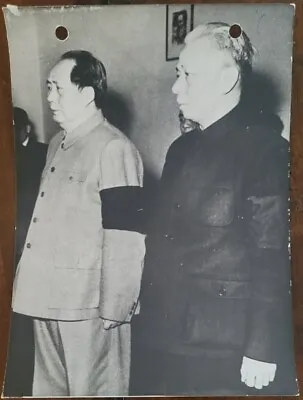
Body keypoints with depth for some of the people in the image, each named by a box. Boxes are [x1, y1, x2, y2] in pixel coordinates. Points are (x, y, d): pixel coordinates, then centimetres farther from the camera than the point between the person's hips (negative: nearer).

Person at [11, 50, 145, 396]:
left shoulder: (113, 148, -14)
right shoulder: (57, 144, 13)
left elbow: (122, 236, -17)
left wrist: (112, 309, -15)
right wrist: (34, 290, 16)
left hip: (87, 304, -8)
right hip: (48, 300, 9)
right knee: (49, 389, 21)